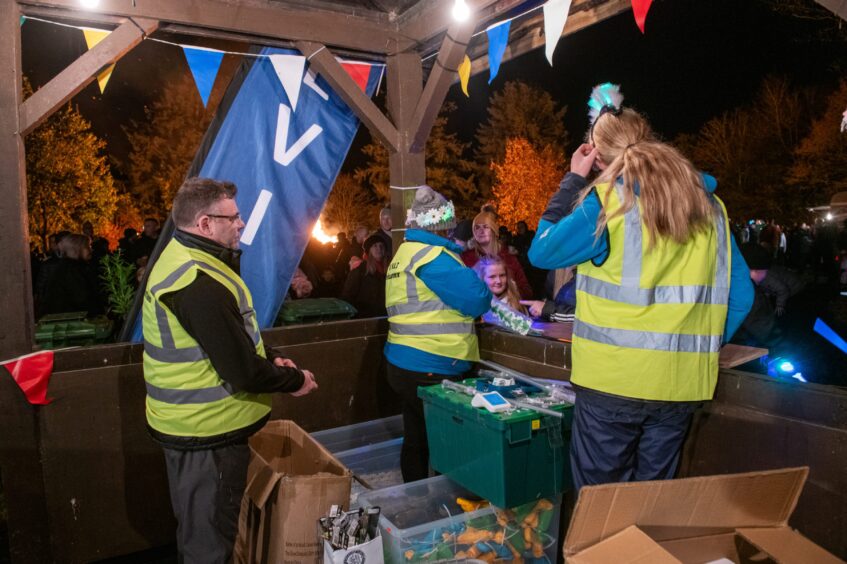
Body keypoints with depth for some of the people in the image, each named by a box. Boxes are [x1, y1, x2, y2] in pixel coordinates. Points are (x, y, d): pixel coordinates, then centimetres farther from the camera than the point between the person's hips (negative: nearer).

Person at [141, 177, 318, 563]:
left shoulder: (184, 259, 7)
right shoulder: (200, 283, -27)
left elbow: (232, 339, 17)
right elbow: (244, 372, -27)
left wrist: (270, 358, 4)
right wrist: (295, 380, -11)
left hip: (196, 422, 10)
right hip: (208, 431, -10)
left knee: (201, 530, 27)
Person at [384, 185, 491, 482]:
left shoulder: (403, 253, 14)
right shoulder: (433, 257, -17)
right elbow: (478, 301, -20)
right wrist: (483, 294, 2)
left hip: (404, 366, 10)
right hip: (433, 371, -9)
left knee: (416, 441, 17)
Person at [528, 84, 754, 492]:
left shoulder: (609, 200, -10)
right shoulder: (708, 205, 7)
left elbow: (541, 251, -1)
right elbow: (739, 295, 9)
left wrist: (573, 179, 5)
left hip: (612, 381, -5)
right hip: (682, 384, 5)